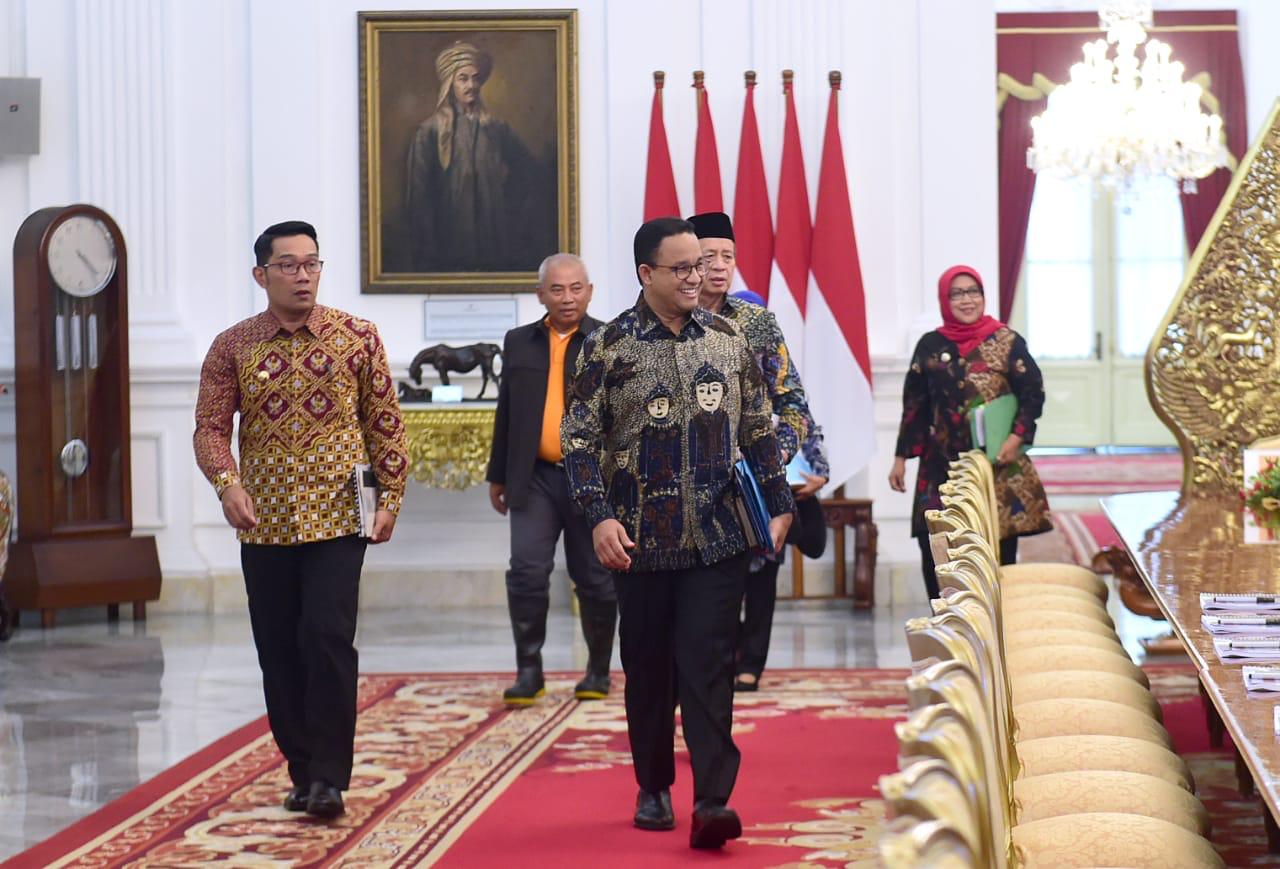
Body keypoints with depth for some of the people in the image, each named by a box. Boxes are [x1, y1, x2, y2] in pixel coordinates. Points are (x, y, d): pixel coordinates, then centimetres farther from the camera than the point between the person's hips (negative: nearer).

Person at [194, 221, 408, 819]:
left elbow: (384, 422, 6)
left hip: (337, 520, -2)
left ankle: (329, 779, -6)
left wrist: (390, 496, 0)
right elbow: (210, 426, 1)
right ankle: (303, 772, 18)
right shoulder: (233, 348, 4)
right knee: (279, 652, 6)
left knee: (329, 640, -13)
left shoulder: (357, 338, 3)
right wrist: (228, 483, -16)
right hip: (264, 524, 2)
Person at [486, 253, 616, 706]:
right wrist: (498, 475, 15)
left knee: (596, 580, 6)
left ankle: (598, 670, 20)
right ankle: (528, 670, 2)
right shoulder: (519, 343, 10)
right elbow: (506, 412, 14)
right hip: (535, 478, 2)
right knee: (526, 572, -7)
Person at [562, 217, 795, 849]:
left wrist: (778, 504, 12)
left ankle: (712, 800, -8)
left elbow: (759, 429, 14)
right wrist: (599, 516, -11)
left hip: (718, 536, 1)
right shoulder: (609, 346, -2)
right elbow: (580, 437, -2)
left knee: (708, 667, -5)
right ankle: (653, 789, 24)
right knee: (647, 668, 10)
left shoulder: (729, 340, 6)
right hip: (642, 538, -1)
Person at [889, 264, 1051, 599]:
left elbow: (1032, 393, 0)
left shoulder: (1007, 342, 2)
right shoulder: (930, 346, 9)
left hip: (997, 463, -1)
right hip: (942, 465, 2)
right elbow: (914, 405, 11)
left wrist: (1018, 436, -14)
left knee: (1000, 550, -1)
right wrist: (902, 457, 8)